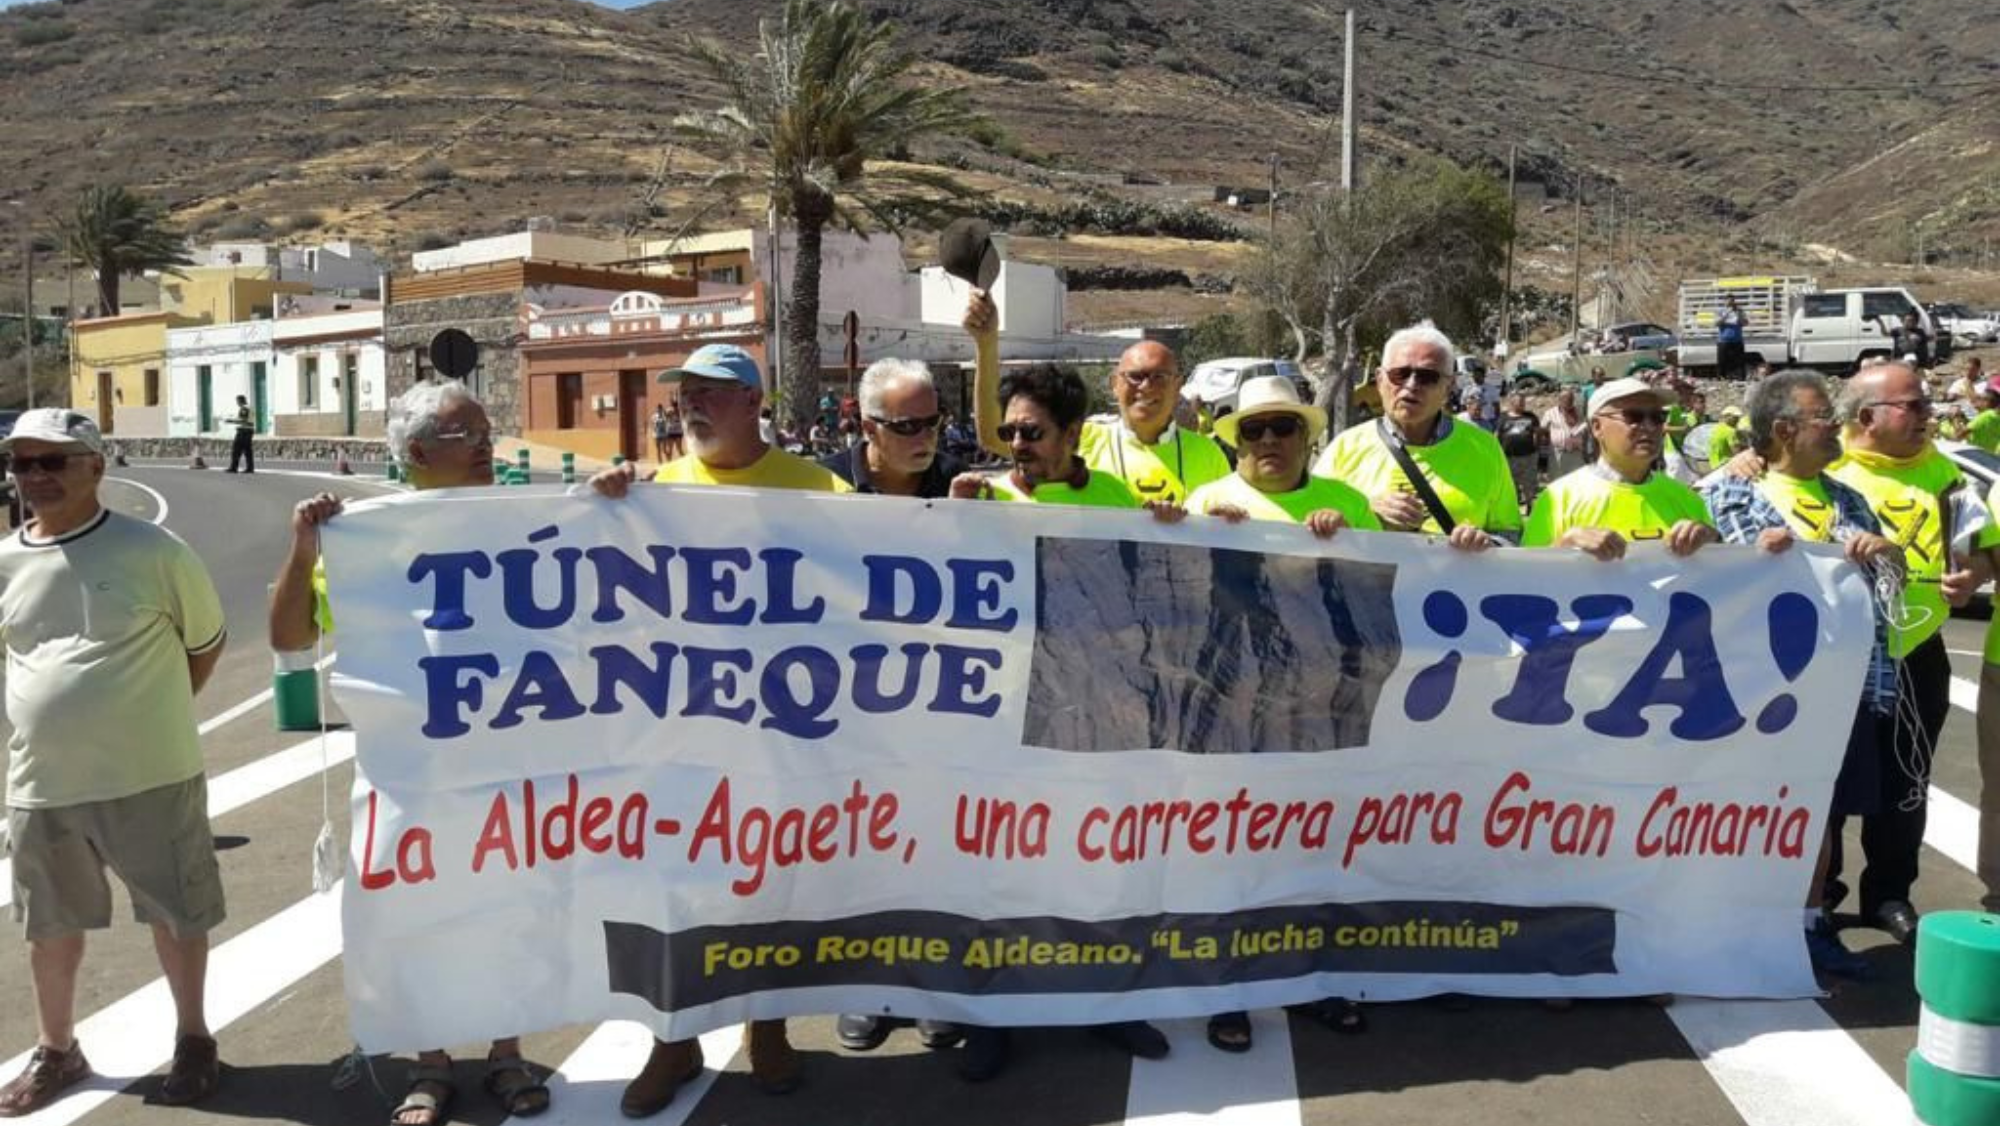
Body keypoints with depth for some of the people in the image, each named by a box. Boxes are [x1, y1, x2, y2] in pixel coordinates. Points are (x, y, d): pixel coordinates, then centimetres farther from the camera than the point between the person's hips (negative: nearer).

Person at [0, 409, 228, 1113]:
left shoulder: (152, 551, -11)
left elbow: (207, 640, 1)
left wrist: (150, 711, 2)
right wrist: (66, 710, 9)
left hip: (149, 777, -4)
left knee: (175, 913, 10)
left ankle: (193, 1040, 30)